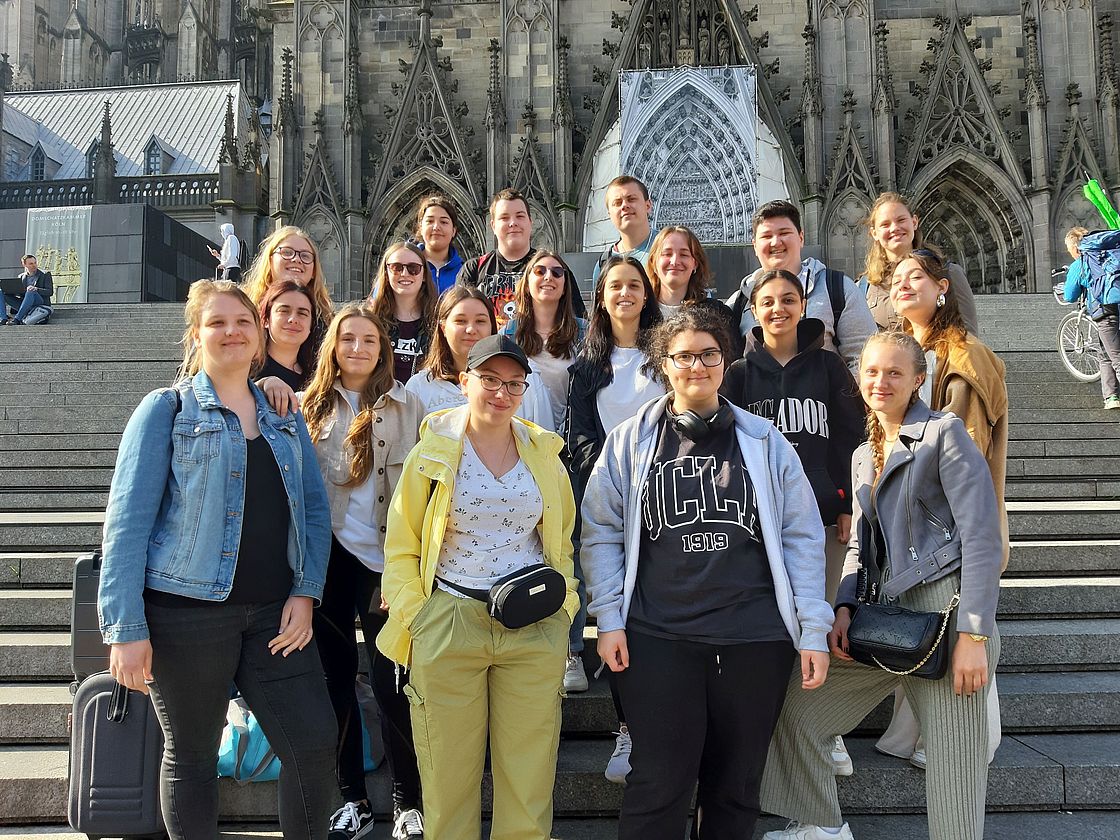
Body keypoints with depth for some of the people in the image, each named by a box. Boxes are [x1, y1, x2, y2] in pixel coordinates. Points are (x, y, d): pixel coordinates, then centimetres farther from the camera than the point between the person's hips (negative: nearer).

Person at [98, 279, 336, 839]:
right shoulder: (168, 409, -1)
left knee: (314, 742, 0)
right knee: (191, 754, 9)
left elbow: (314, 507, 11)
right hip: (187, 611, -3)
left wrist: (306, 591, -3)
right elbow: (128, 519, -7)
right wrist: (126, 627, -13)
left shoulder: (285, 417, 12)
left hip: (275, 612, 4)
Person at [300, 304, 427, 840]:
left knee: (391, 684, -1)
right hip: (327, 556, 2)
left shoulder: (408, 408, 3)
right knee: (335, 679, 10)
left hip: (384, 560, -2)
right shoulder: (311, 407, 8)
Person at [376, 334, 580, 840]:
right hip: (448, 626, -1)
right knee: (448, 779, 6)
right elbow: (402, 547, 4)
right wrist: (416, 619, -5)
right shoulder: (433, 452, 2)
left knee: (529, 777, 6)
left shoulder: (544, 455, 9)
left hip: (535, 630, 2)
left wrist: (561, 597, 5)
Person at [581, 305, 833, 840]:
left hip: (755, 637, 1)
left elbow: (801, 537, 5)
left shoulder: (764, 441, 6)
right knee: (660, 783, 1)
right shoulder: (629, 442, 5)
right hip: (658, 637, -1)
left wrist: (813, 631, 0)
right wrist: (609, 620, -3)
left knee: (736, 785, 11)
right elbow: (601, 534, 5)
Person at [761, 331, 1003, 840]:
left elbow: (981, 537, -10)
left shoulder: (945, 432, -4)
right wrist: (844, 606, 3)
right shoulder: (863, 456, 18)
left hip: (946, 611, -7)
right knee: (794, 703, 5)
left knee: (953, 766, -4)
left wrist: (973, 634, -16)